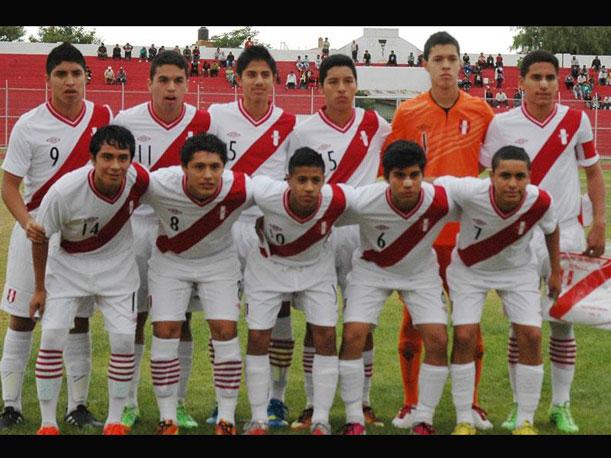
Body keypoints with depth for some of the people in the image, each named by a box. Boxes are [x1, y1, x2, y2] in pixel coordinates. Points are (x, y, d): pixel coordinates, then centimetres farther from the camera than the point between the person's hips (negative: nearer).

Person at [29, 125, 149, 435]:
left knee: (123, 339, -7)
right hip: (68, 265, -2)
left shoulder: (138, 179, -24)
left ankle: (115, 421, 10)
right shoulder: (64, 191, -30)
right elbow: (40, 237, -13)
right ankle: (47, 424, 3)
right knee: (52, 337, -12)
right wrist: (40, 288, -5)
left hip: (117, 267, 2)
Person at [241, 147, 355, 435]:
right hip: (269, 265, -1)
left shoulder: (338, 199, -33)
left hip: (316, 266, 1)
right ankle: (258, 420, 12)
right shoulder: (266, 194, -36)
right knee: (257, 338, -2)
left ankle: (321, 421, 5)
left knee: (326, 337, -7)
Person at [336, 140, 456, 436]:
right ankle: (354, 420, 0)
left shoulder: (442, 201, -31)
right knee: (352, 336, -15)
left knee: (437, 340, -12)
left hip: (421, 271, 1)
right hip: (371, 269, -1)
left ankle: (424, 420, 5)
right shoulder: (363, 201, -33)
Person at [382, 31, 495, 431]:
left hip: (466, 232, 1)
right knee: (413, 321, 5)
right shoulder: (408, 113, -1)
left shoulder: (481, 111, 1)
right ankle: (411, 404, 16)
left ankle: (472, 403, 19)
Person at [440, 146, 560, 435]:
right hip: (469, 269, -1)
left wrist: (556, 272, 6)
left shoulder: (540, 202, -28)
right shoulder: (469, 191, -36)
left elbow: (551, 229, -5)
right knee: (464, 336, -12)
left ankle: (525, 423, 4)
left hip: (517, 271, 1)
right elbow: (439, 183, -16)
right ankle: (464, 422, 3)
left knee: (531, 336, -10)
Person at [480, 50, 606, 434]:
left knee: (562, 320, 5)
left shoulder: (576, 121, 0)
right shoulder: (502, 124, -2)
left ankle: (561, 406, 15)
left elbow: (593, 172, 7)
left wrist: (599, 225, -1)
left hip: (565, 233, 1)